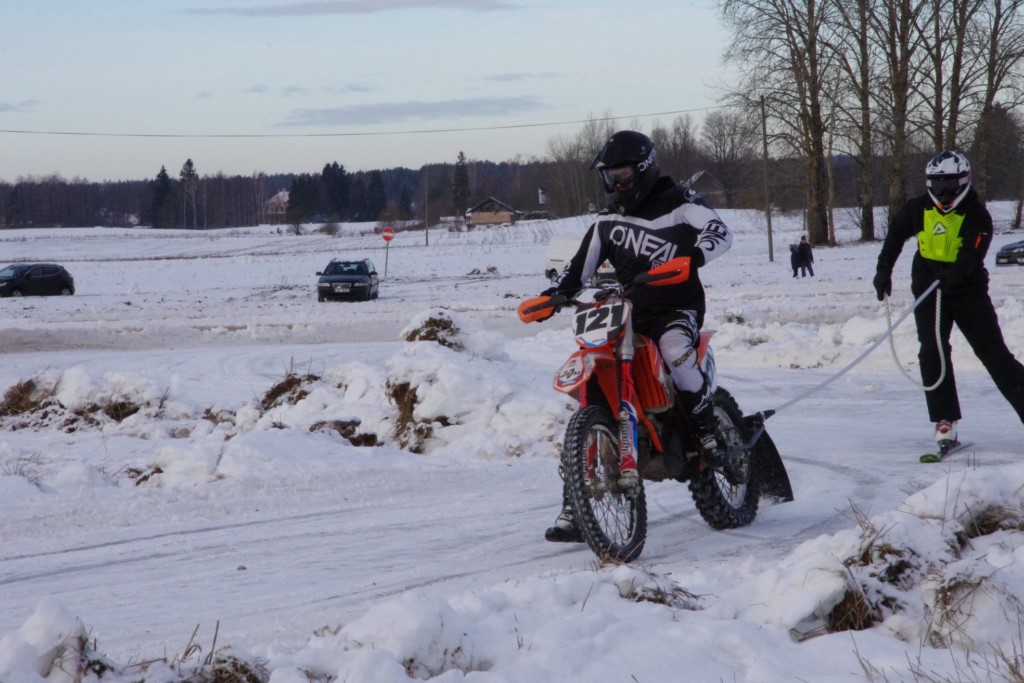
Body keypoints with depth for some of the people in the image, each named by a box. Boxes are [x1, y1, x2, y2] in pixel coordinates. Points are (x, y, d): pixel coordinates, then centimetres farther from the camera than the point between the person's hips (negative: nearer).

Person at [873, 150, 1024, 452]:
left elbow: (972, 254, -26)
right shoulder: (918, 209, 1)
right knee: (932, 353, -12)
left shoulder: (977, 215, -12)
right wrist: (883, 271, 17)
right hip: (928, 291, 3)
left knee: (995, 354, -6)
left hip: (969, 291, -2)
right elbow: (895, 235, 19)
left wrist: (954, 274, -45)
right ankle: (945, 422, -9)